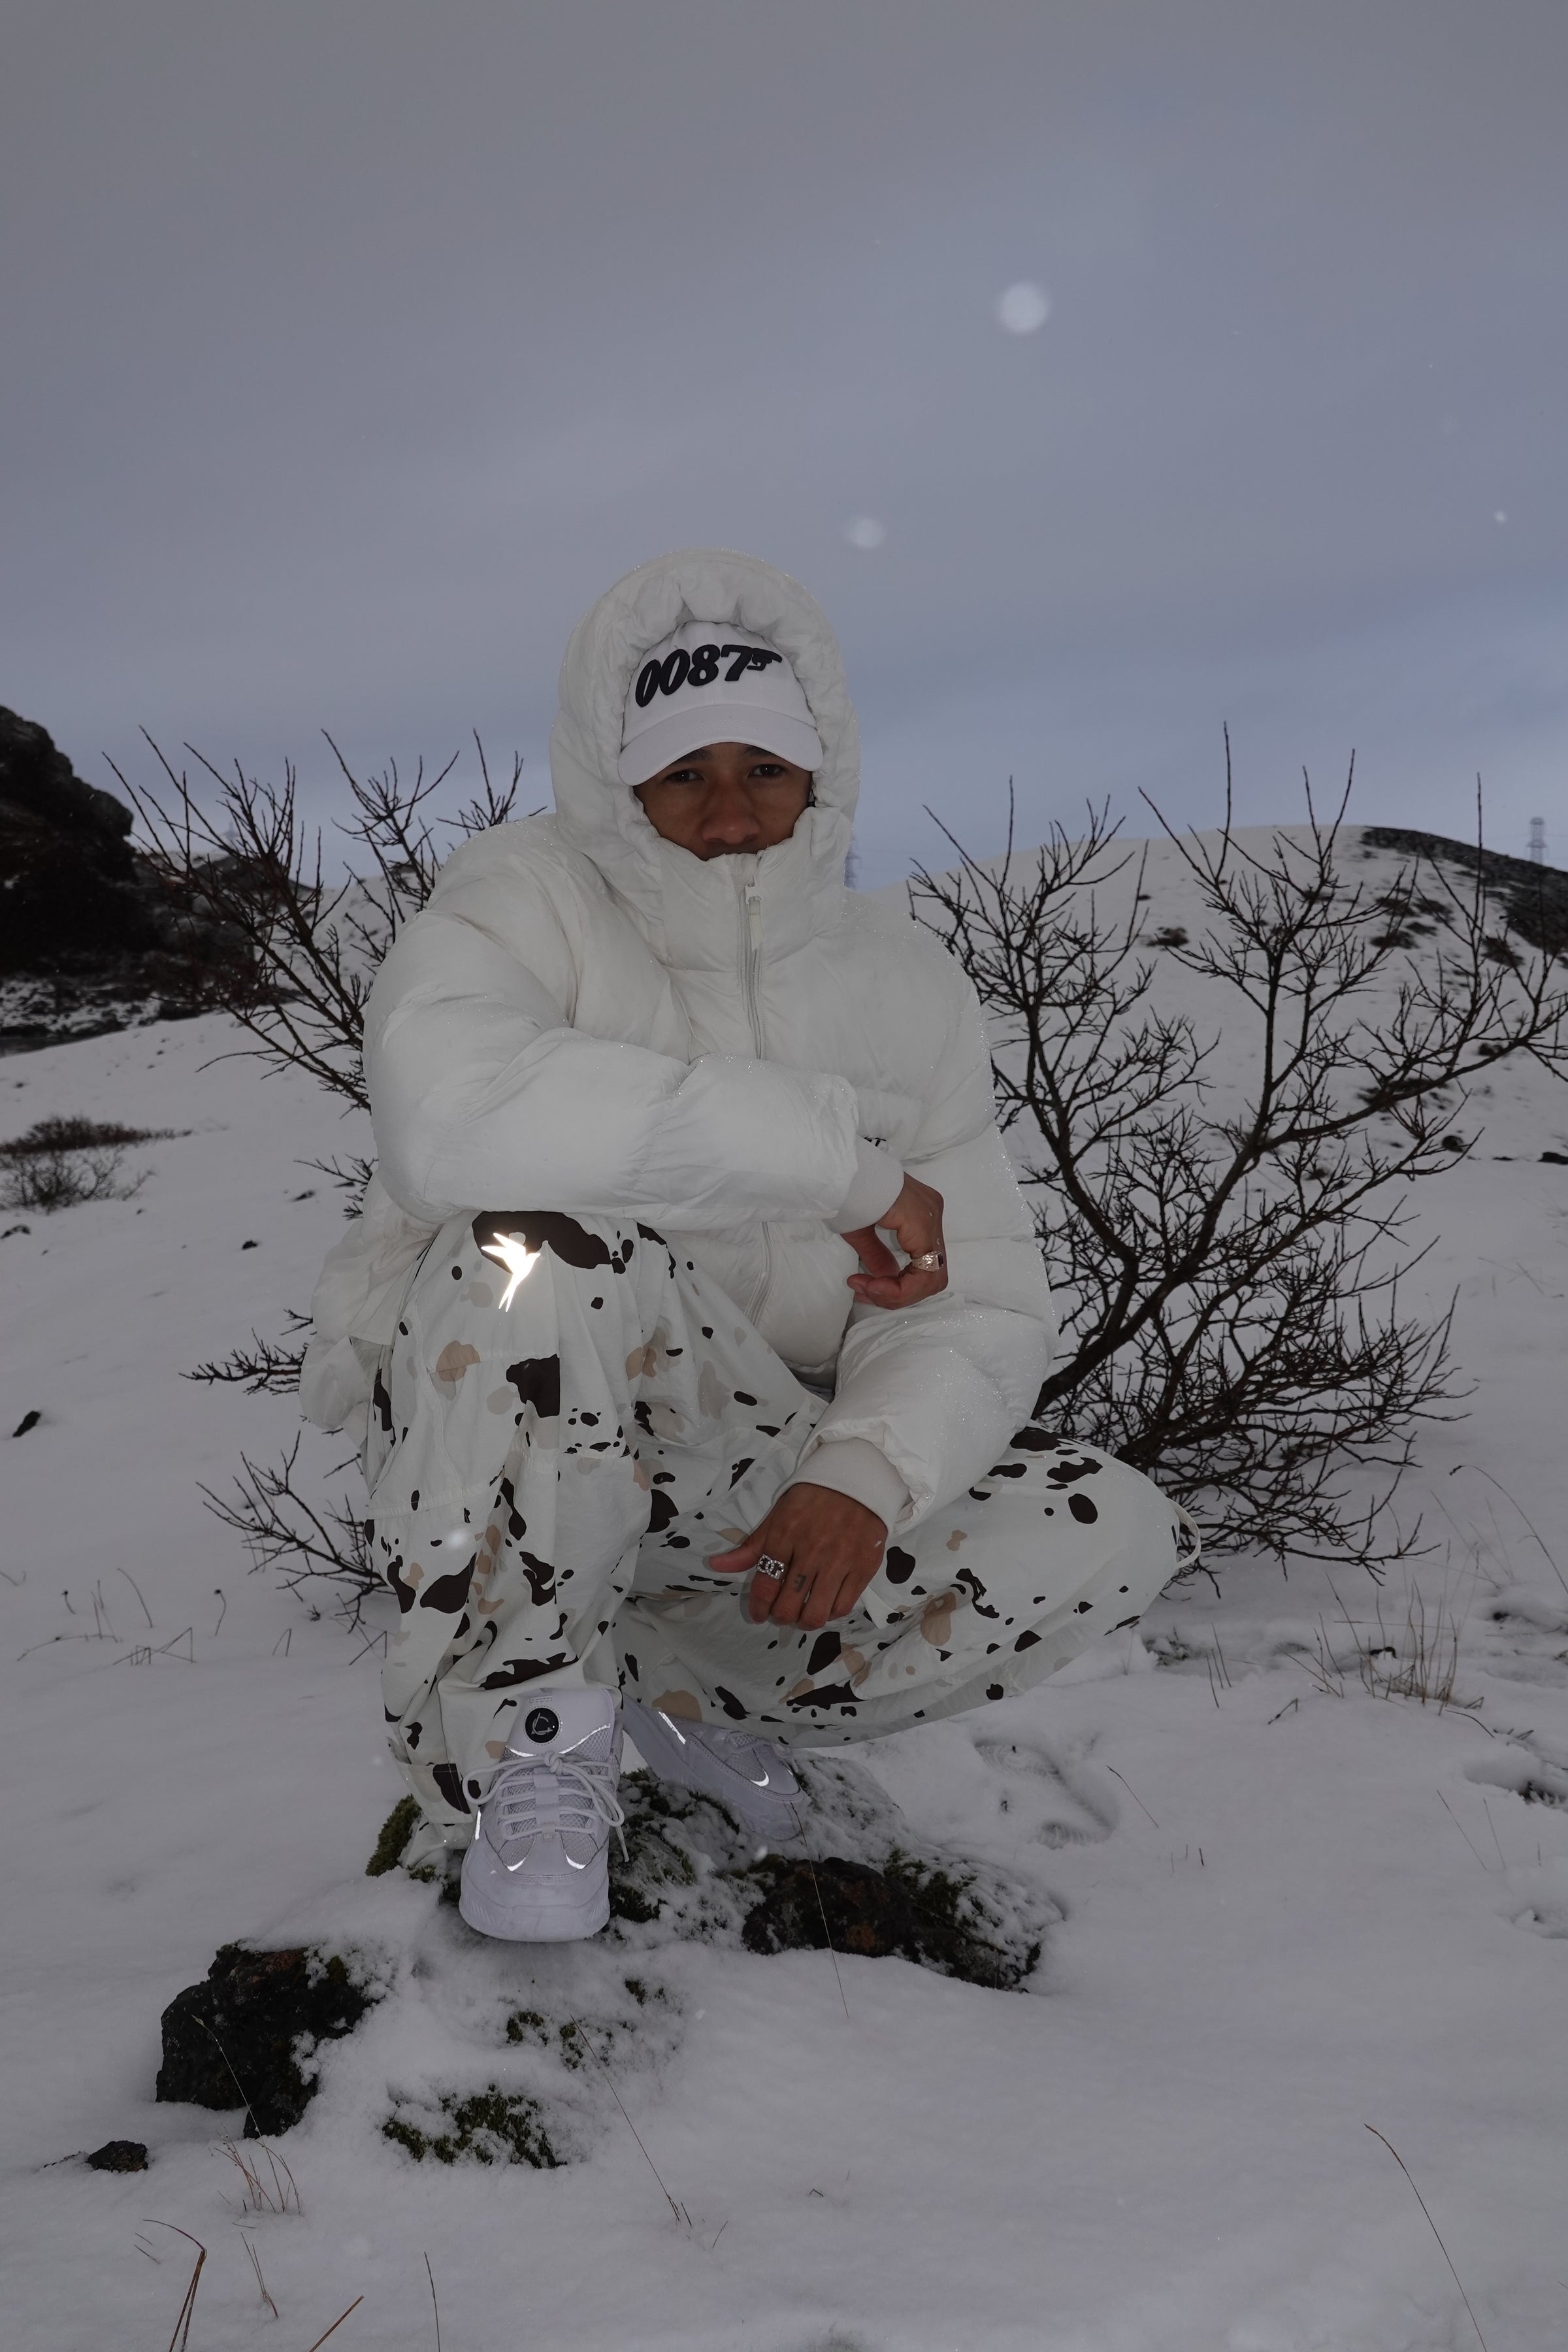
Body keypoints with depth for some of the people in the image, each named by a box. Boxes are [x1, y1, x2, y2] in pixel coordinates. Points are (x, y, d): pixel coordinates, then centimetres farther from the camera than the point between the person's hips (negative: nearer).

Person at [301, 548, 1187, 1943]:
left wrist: (865, 1475, -26)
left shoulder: (902, 981, 1)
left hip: (753, 1475, 5)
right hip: (483, 1442, -4)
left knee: (1113, 1537, -13)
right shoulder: (528, 901, -12)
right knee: (547, 1241, -36)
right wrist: (836, 1155, -33)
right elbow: (447, 1111, -37)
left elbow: (979, 1311, -4)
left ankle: (688, 1684, 7)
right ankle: (529, 1729, -15)